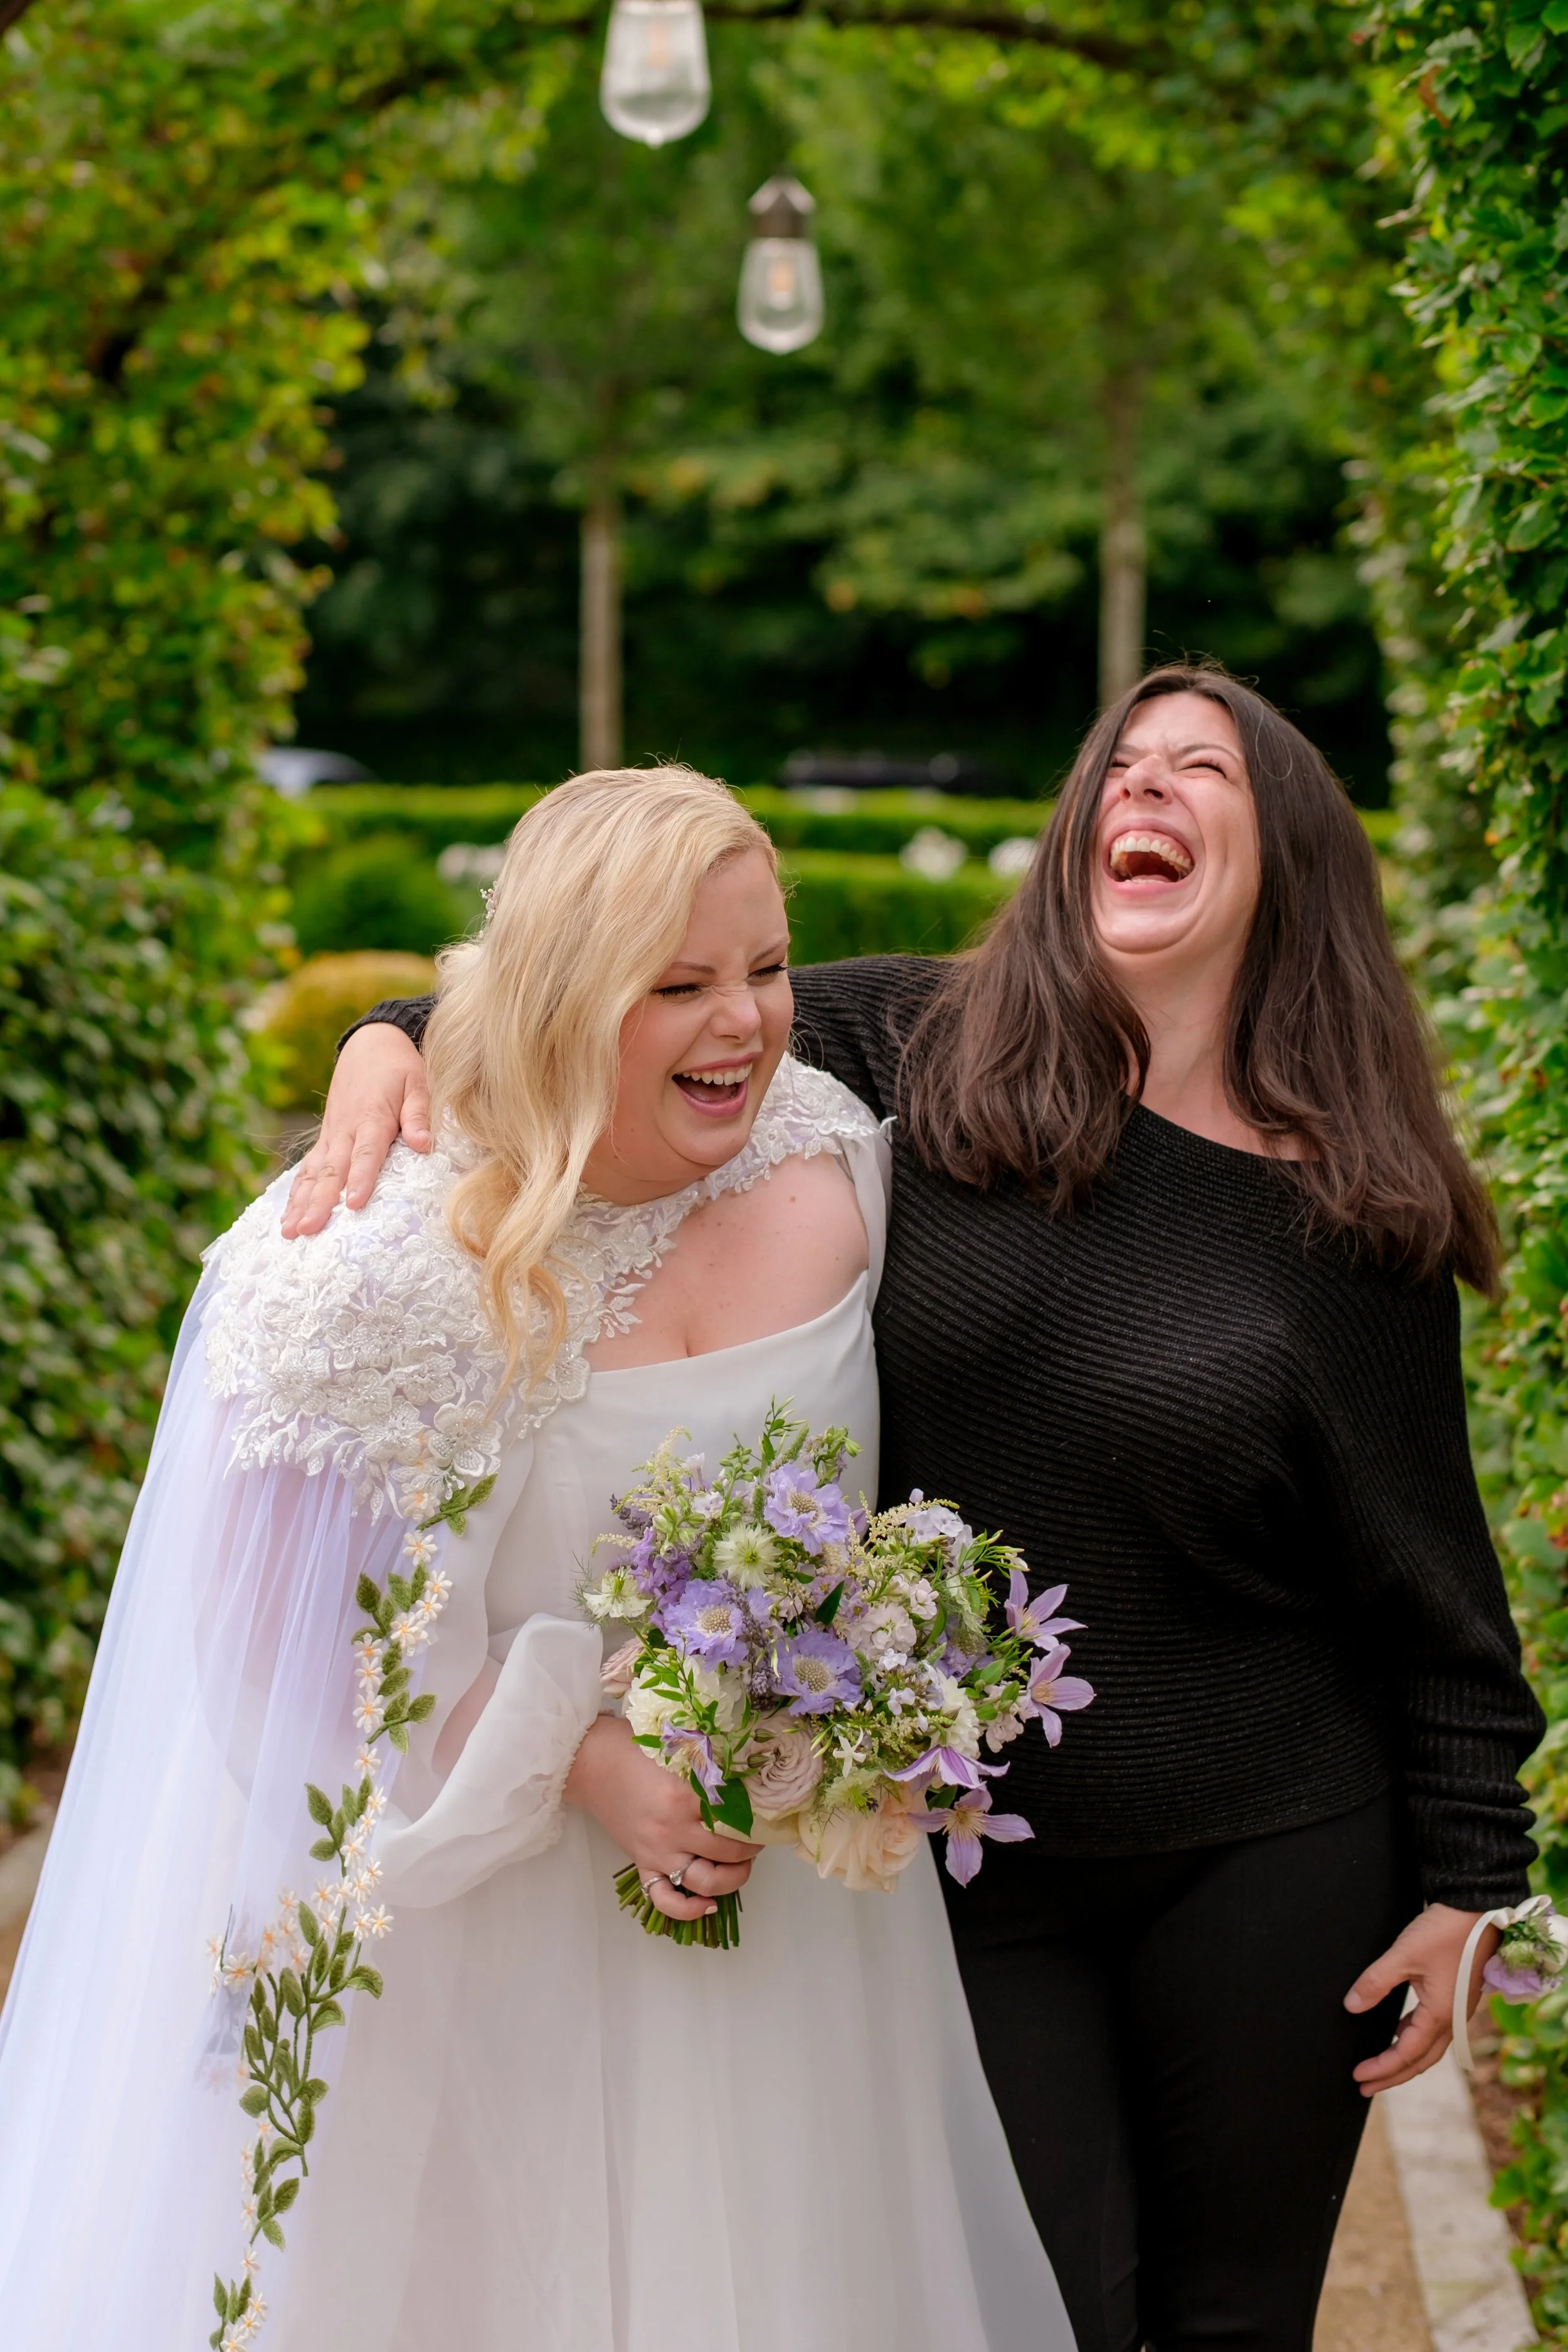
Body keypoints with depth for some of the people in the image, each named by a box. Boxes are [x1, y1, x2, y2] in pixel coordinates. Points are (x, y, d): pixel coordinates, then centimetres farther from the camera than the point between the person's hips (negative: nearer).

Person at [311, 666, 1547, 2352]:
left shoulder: (1358, 1216, -3)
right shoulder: (918, 1057, -3)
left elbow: (1430, 1583, 2)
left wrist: (1464, 1880, 2)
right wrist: (399, 1044, -15)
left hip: (1268, 1865, 0)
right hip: (967, 1857, 0)